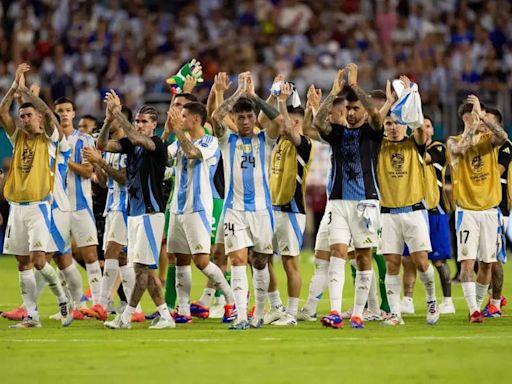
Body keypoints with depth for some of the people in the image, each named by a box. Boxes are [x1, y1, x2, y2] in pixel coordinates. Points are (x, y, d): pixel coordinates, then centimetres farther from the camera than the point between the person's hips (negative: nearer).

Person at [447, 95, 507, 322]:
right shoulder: (453, 142, 0)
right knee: (467, 261, -13)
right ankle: (473, 310, -16)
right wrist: (475, 124, -18)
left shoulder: (489, 140, 5)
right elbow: (461, 148, -24)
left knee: (486, 263, 7)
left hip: (490, 210, 3)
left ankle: (478, 305, 22)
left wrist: (482, 115, -22)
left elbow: (503, 136, -18)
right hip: (467, 211, -3)